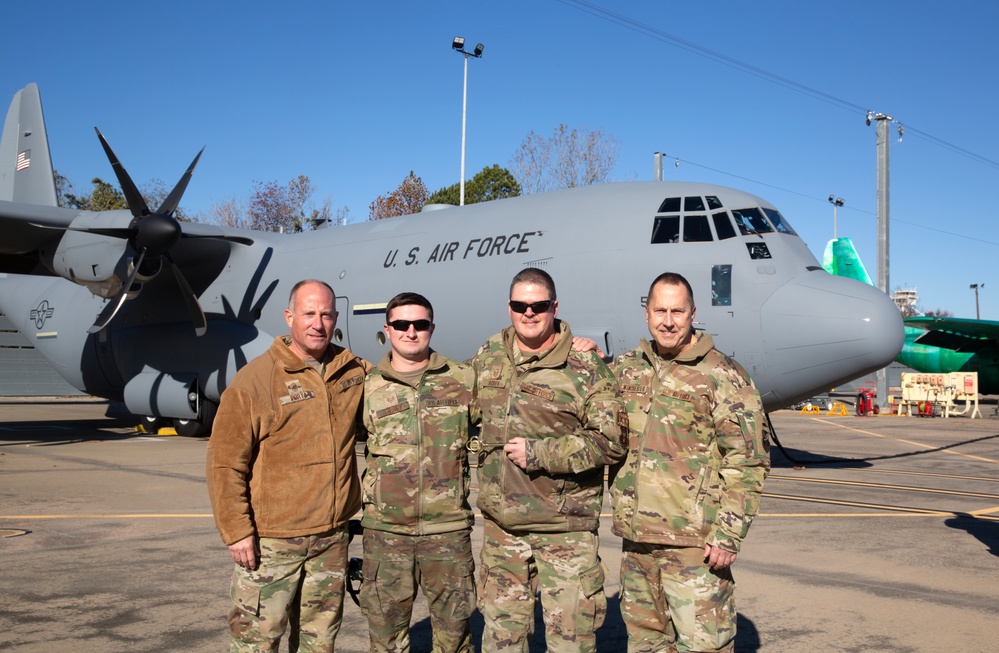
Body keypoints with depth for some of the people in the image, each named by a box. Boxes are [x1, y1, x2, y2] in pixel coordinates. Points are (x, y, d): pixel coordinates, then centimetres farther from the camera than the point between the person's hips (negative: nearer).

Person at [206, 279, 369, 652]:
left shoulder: (353, 372, 6)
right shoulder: (255, 379, -10)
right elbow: (225, 462, -11)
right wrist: (235, 530, -14)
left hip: (332, 537, 5)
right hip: (270, 541, -5)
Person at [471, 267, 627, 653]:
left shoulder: (586, 368, -8)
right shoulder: (487, 358, 9)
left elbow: (611, 441, -13)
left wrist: (539, 453, -17)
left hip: (564, 529, -5)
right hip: (500, 525, 5)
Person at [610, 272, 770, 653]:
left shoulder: (723, 376, -7)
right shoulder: (627, 368, 11)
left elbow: (748, 463, -9)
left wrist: (729, 535, -14)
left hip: (694, 542, -6)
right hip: (636, 537, 6)